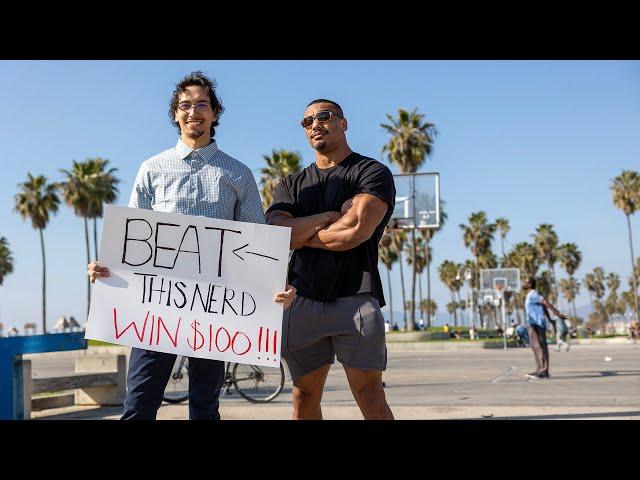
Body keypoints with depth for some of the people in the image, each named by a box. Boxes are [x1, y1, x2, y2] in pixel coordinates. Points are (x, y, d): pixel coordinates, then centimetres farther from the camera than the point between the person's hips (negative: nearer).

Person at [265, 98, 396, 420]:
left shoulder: (373, 173, 4)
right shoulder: (292, 185, 19)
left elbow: (357, 231, -12)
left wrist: (300, 233, 2)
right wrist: (329, 216, -6)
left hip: (355, 298, -4)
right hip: (302, 300, 5)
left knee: (371, 398, -7)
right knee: (304, 398, 8)